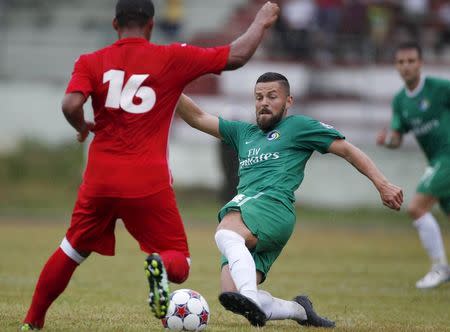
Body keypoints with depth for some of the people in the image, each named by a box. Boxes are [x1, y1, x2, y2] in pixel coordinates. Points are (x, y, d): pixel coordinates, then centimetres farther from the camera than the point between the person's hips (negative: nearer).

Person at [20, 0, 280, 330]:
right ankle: (160, 266, -29)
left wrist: (83, 127, 9)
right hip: (148, 185, -3)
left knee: (72, 251, 24)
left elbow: (71, 105, -13)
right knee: (179, 264, 6)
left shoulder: (91, 62, 4)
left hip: (100, 180, 3)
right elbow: (237, 56, 1)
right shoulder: (173, 58, 0)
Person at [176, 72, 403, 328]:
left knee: (226, 234, -39)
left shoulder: (298, 126, 16)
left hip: (274, 207, -6)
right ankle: (299, 310, 3)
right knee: (234, 298, -14)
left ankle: (250, 298, -57)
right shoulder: (244, 133, 33)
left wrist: (382, 184, 4)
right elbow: (197, 118, 30)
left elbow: (346, 149, 13)